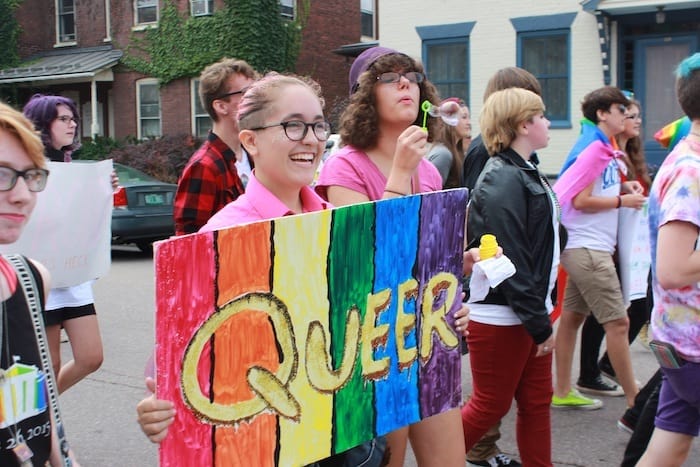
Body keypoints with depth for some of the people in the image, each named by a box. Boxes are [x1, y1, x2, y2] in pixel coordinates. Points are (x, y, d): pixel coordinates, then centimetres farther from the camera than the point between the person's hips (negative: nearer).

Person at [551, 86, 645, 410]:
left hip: (584, 249, 10)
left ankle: (563, 392, 20)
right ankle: (634, 401, 2)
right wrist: (623, 201, -12)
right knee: (618, 322, -5)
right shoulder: (593, 149, -14)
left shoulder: (603, 149, 15)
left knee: (572, 317, 12)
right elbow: (580, 201, -18)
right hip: (588, 249, -10)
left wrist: (623, 186, 5)